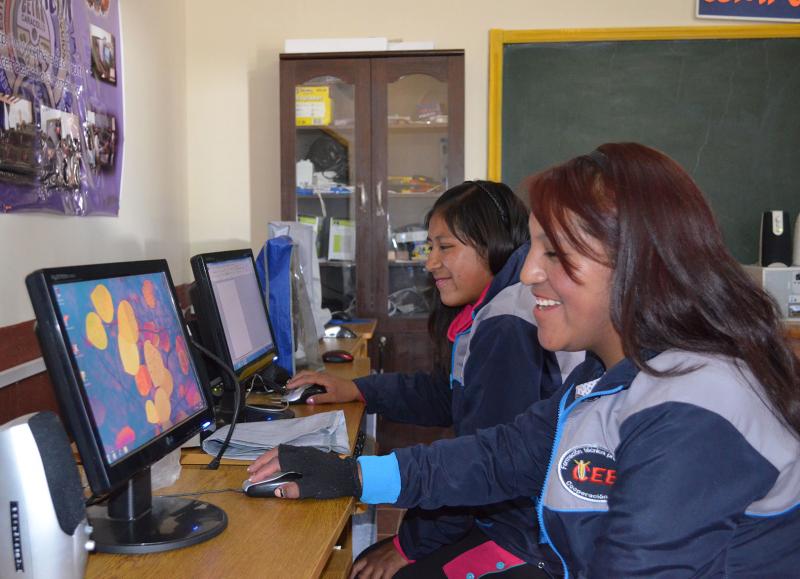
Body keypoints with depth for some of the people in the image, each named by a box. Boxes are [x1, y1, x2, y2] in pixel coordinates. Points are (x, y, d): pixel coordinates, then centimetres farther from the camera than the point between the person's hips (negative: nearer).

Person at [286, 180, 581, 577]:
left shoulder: (508, 329, -24)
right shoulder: (485, 316, 7)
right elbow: (444, 396, 19)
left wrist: (411, 544, -14)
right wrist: (356, 390, 13)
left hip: (525, 542, -9)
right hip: (496, 515, 9)